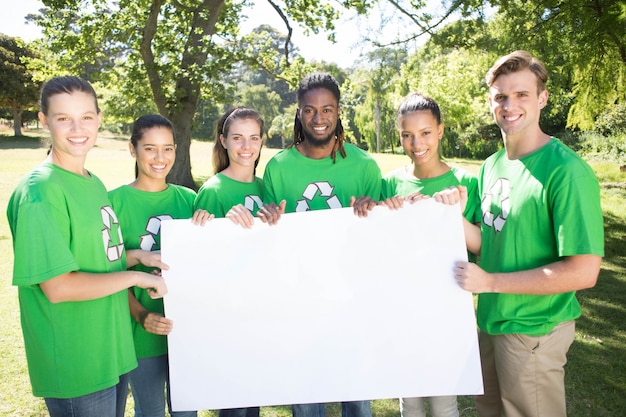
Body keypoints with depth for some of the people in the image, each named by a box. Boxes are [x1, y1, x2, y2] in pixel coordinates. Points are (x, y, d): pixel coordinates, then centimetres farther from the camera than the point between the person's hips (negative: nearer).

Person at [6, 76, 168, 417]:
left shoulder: (94, 183, 8)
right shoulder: (40, 190, -19)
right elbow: (58, 287, -22)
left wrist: (136, 255, 0)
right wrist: (136, 276, -16)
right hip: (76, 368, -8)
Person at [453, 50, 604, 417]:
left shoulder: (566, 170, -20)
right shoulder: (491, 166, 4)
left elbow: (584, 272, -24)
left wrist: (490, 281, -20)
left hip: (533, 329, -7)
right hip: (490, 319, 7)